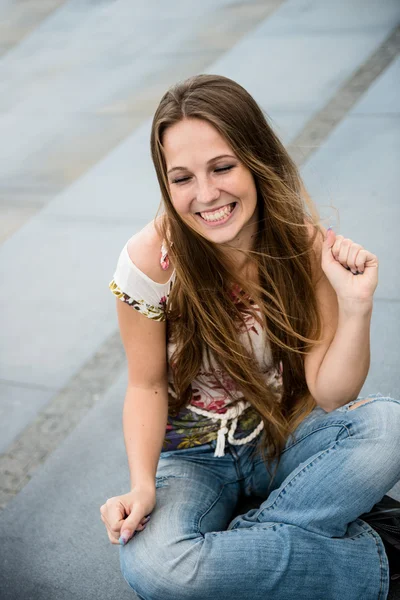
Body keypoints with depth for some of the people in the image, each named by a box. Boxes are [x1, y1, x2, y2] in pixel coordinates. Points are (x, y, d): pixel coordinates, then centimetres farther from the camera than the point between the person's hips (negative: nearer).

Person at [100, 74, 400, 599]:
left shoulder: (306, 244, -13)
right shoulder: (150, 261, -19)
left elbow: (330, 393, -13)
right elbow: (147, 386, -7)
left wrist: (356, 307, -30)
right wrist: (142, 486, -22)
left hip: (289, 437, 2)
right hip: (193, 454, -1)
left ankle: (240, 549, -16)